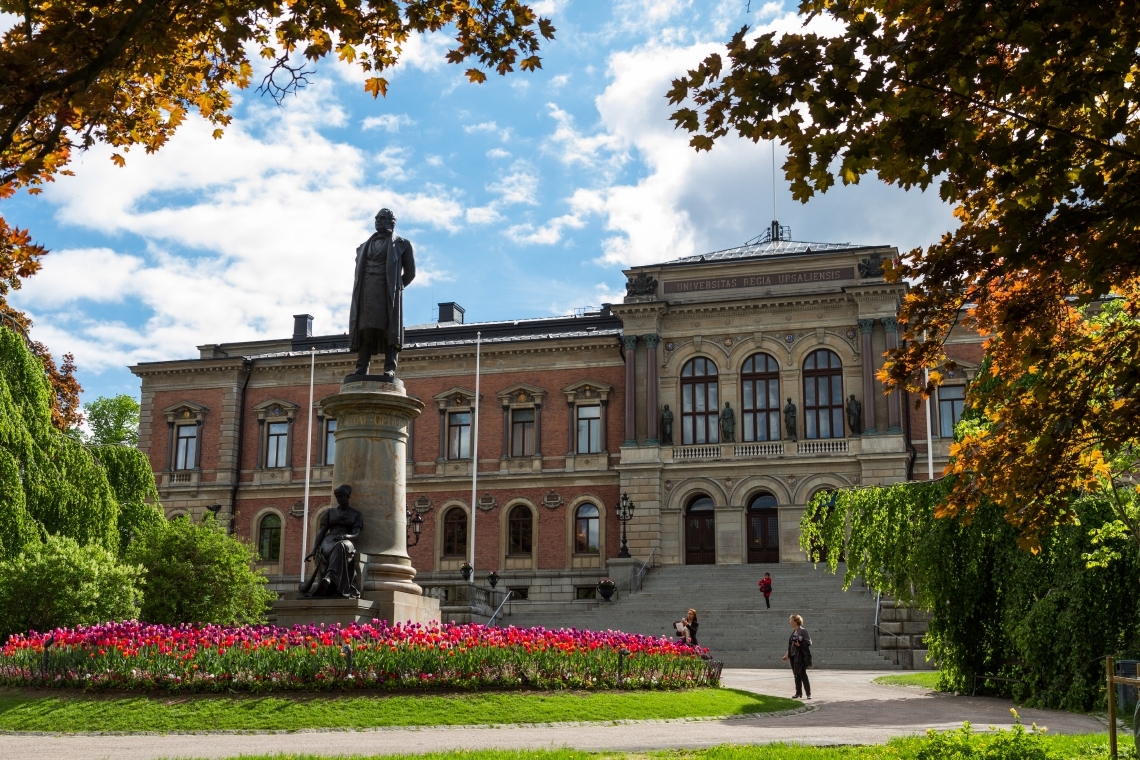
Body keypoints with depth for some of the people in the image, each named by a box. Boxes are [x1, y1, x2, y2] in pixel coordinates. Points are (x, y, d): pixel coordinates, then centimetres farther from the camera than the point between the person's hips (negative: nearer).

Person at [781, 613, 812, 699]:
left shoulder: (803, 631, -9)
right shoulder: (794, 632, 15)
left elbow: (809, 642, -13)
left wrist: (800, 644, -23)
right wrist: (787, 655, 19)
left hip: (800, 656, -8)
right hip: (793, 656, 8)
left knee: (802, 674, -7)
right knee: (796, 674, 11)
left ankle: (808, 693, -2)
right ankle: (798, 693, 17)